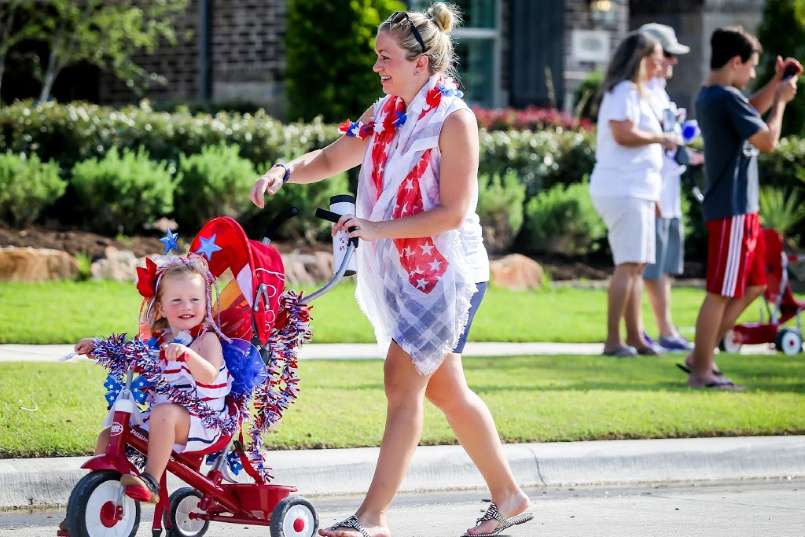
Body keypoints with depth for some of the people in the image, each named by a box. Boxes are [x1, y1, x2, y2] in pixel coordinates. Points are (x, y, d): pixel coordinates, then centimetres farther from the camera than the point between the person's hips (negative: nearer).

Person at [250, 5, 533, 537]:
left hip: (445, 271, -8)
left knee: (403, 383, -11)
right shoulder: (385, 114, 8)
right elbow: (331, 159, 14)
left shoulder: (453, 119, -15)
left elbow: (452, 213, -19)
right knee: (445, 389, 14)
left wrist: (378, 229, -24)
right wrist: (286, 170, -7)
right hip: (404, 272, 8)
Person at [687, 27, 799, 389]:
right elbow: (767, 140, -18)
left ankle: (701, 355, 20)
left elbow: (751, 112, 31)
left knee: (754, 285, 17)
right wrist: (781, 100, -6)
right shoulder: (728, 98, -18)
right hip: (732, 209, -10)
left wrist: (775, 84, 19)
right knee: (721, 292, -4)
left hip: (740, 208, 10)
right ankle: (702, 372, 2)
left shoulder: (709, 97, 12)